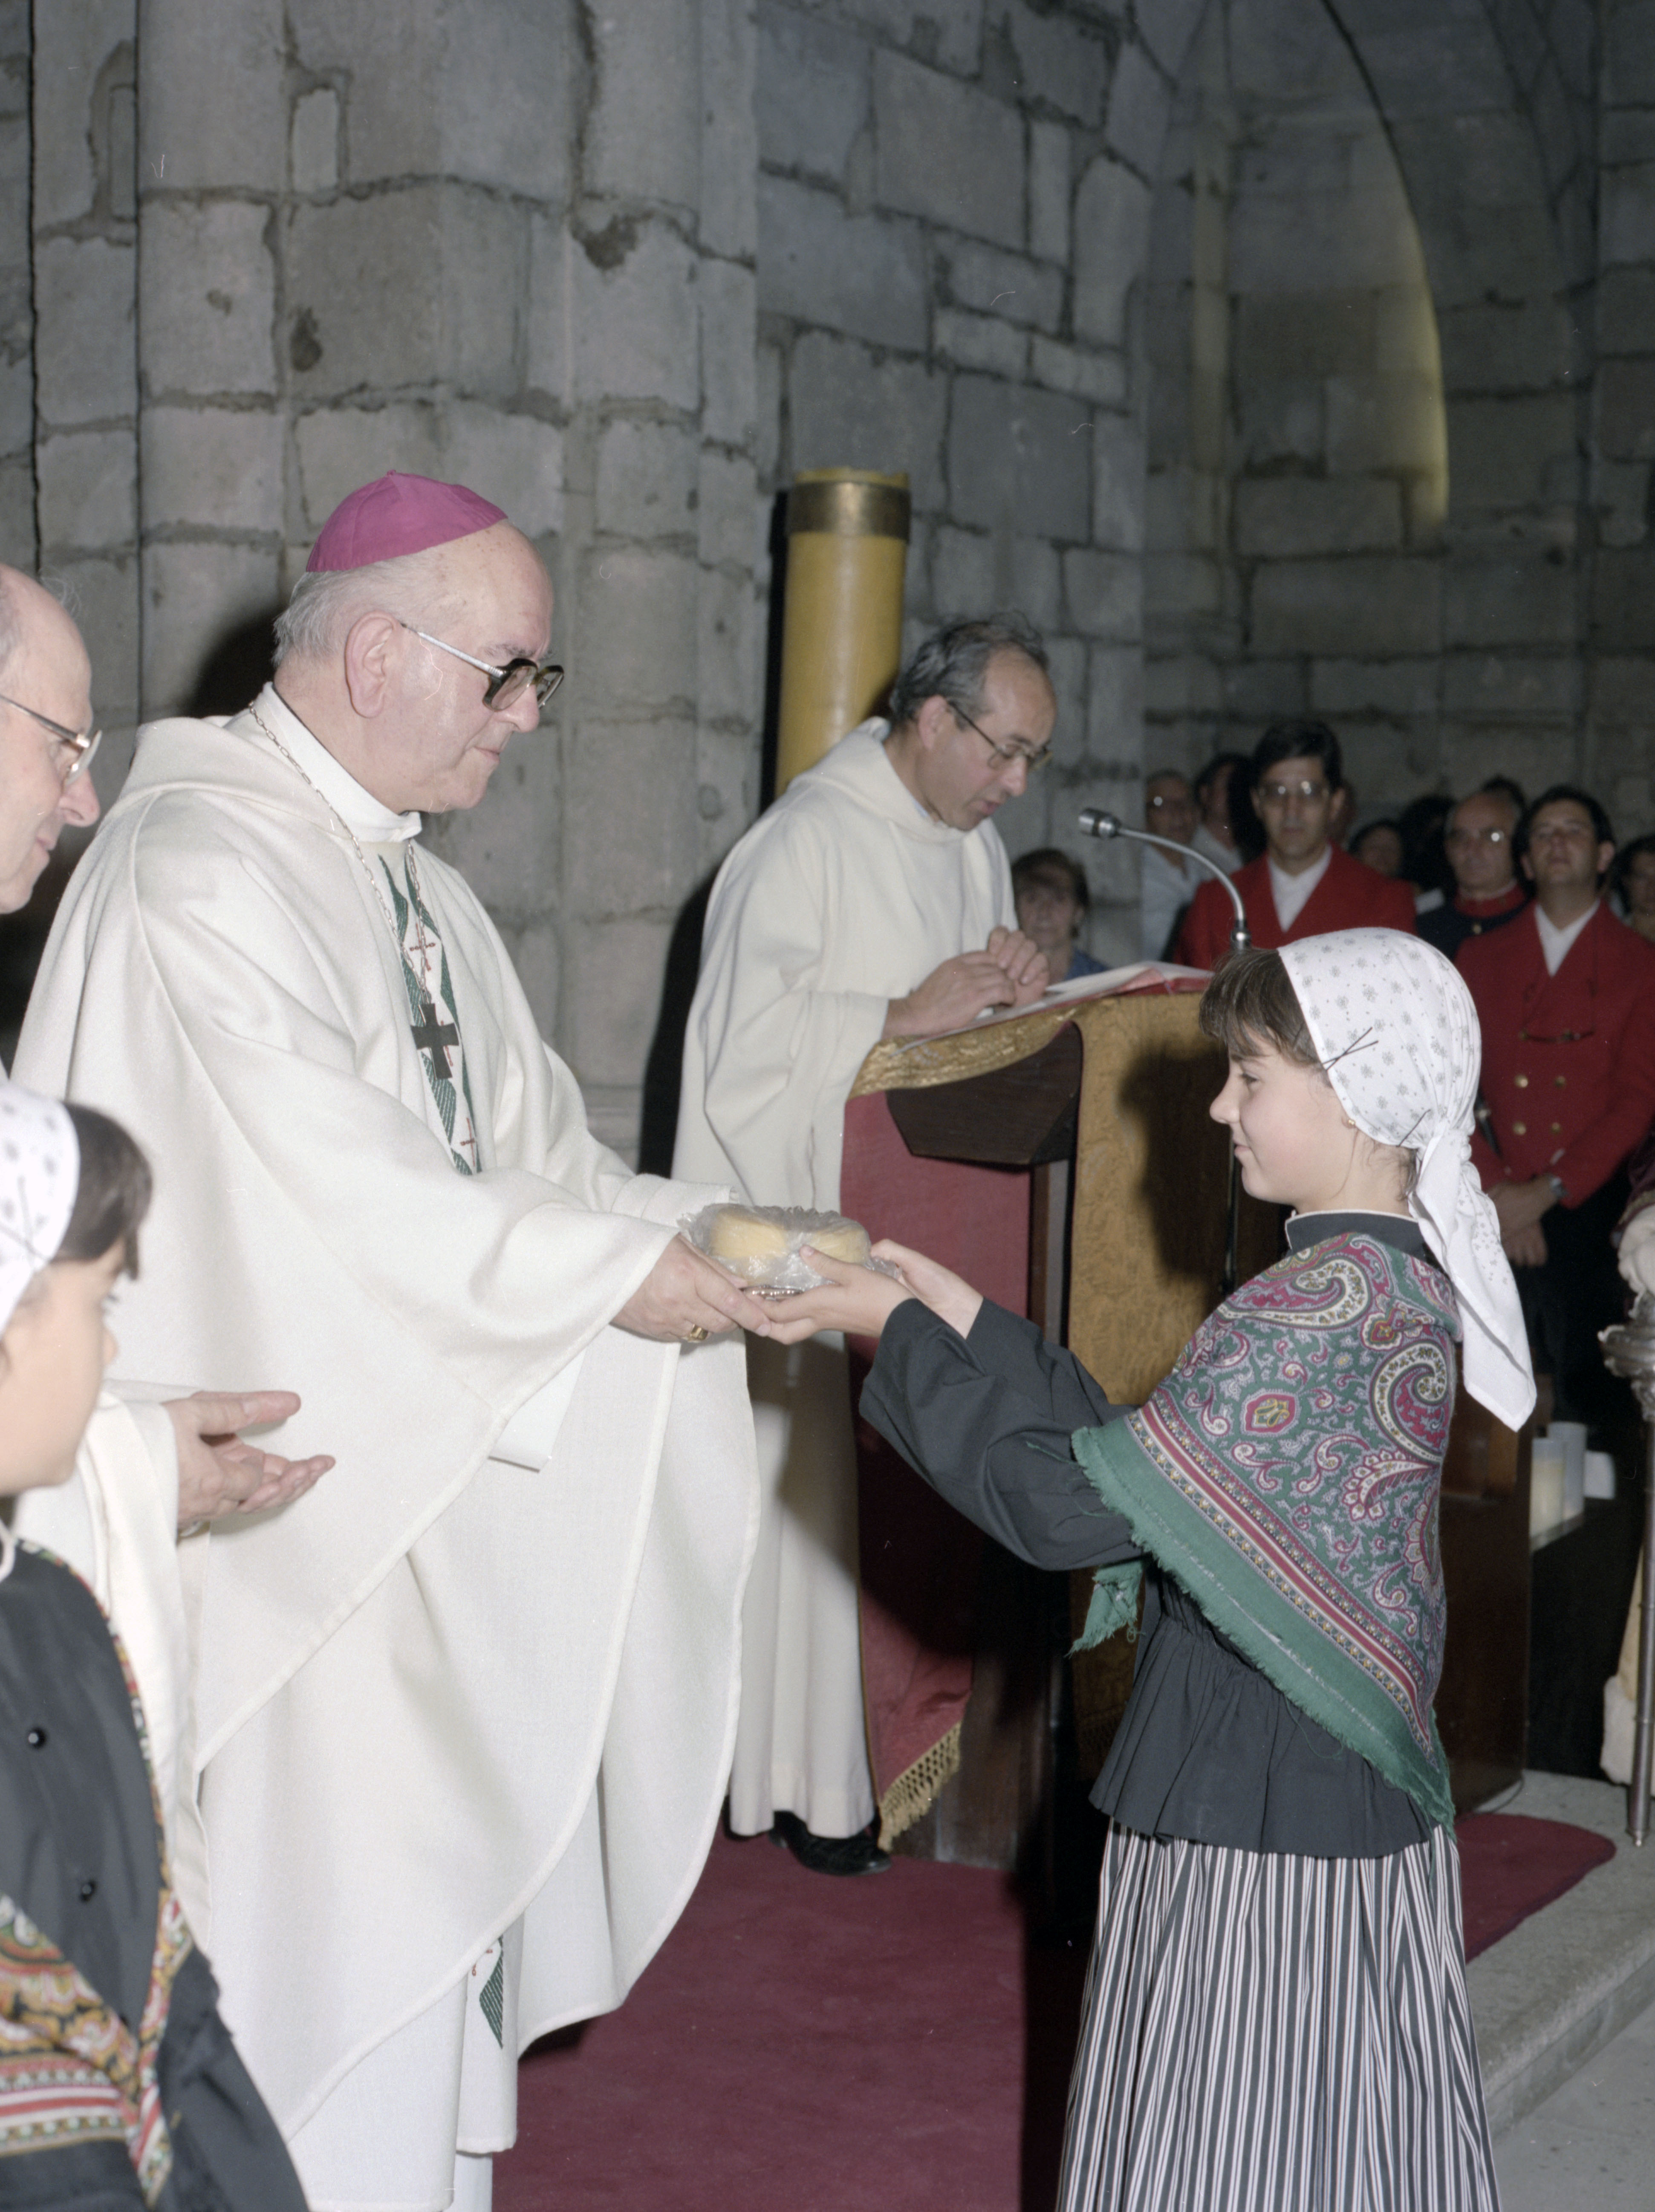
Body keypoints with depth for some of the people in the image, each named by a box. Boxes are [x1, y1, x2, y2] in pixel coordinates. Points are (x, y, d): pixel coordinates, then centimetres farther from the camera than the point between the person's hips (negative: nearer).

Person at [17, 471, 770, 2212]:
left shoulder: (405, 877, 13)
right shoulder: (201, 865, -17)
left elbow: (517, 1152, 12)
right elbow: (330, 1185, -25)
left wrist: (714, 1238, -4)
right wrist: (613, 1270, -21)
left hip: (432, 1501, 9)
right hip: (287, 1518, -9)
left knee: (435, 1874, 16)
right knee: (327, 1920, -2)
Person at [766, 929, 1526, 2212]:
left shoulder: (1321, 1304, -23)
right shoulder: (1404, 1281, 8)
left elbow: (1068, 1504, -22)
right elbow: (1143, 1451, 10)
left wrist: (900, 1332, -12)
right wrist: (958, 1313, 7)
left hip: (1268, 1828, -9)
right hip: (1359, 1806, 9)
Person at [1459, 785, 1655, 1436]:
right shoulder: (1480, 957, 14)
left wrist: (1546, 1193, -10)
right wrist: (1495, 1191, -8)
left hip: (1585, 1205, -2)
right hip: (1492, 1207, 2)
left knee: (1585, 1391, -7)